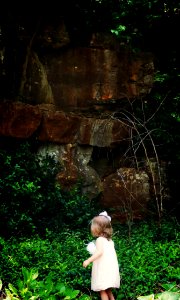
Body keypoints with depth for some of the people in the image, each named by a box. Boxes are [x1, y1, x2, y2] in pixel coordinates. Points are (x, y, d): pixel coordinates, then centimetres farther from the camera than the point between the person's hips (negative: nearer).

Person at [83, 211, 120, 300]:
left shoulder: (100, 240, -9)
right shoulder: (110, 240, 15)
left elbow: (99, 252, -24)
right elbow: (114, 255, 17)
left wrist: (88, 260, -27)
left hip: (103, 271, -8)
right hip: (112, 270, 8)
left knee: (102, 291, -4)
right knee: (108, 291, 16)